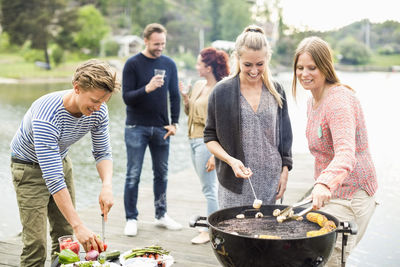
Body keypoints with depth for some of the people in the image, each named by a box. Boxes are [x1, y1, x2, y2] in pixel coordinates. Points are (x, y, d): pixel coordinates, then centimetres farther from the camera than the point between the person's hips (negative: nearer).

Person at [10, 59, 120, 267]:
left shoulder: (98, 111, -19)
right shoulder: (47, 114, -38)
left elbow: (103, 153, -5)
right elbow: (53, 178, -39)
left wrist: (107, 186, -25)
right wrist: (79, 226, -41)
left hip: (61, 162, 6)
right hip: (30, 166, -6)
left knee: (66, 238, 8)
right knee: (36, 242, -10)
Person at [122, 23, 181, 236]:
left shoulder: (169, 64, 7)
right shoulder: (133, 64, -4)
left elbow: (175, 95, 11)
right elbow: (127, 97, -9)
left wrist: (174, 123, 3)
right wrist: (147, 89, -25)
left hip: (161, 128, 4)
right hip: (136, 128, -3)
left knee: (161, 173, 10)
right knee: (133, 175, -1)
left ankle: (161, 215, 22)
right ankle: (131, 219, 9)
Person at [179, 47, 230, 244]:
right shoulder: (198, 85, 10)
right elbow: (189, 112, 19)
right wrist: (184, 96, 3)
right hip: (194, 139, 9)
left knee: (209, 188, -2)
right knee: (208, 186, 17)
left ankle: (210, 231, 8)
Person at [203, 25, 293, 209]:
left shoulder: (276, 91, 6)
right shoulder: (221, 92, -3)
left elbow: (285, 137, 12)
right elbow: (210, 138, 0)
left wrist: (285, 171, 7)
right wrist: (231, 160, -15)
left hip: (270, 181, 2)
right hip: (235, 183, -2)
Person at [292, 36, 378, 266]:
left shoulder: (339, 100, -21)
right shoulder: (313, 101, 10)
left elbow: (346, 153, -36)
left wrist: (325, 183, -53)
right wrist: (322, 185, 13)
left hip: (350, 196, -9)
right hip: (332, 193, 10)